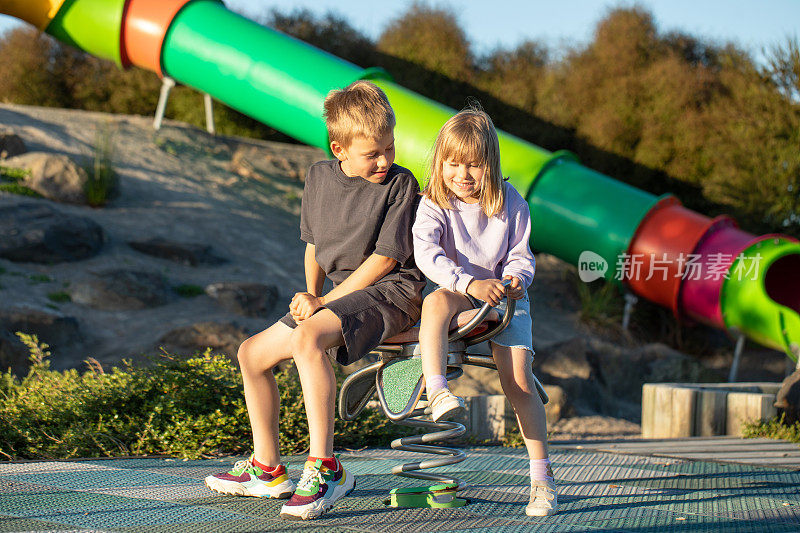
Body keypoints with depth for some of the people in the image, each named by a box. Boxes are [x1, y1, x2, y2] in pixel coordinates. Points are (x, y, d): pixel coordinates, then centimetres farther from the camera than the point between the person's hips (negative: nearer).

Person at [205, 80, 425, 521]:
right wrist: (310, 295, 3)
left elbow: (386, 257, -13)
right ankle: (267, 469, 17)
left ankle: (324, 468, -33)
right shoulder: (320, 176, 8)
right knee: (251, 354, 5)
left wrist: (326, 301, -14)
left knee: (308, 338, -34)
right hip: (338, 295, 8)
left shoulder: (400, 184, -9)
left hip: (391, 293, -8)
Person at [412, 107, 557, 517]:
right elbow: (426, 253, -24)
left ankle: (541, 475, -8)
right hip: (457, 292, 0)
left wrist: (516, 278, -22)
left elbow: (520, 255, 2)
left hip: (504, 297, 0)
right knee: (435, 302, -38)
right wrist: (469, 284, -38)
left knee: (517, 378, -14)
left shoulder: (509, 203, -3)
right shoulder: (434, 205, -9)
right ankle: (436, 391, -43)